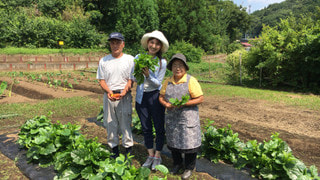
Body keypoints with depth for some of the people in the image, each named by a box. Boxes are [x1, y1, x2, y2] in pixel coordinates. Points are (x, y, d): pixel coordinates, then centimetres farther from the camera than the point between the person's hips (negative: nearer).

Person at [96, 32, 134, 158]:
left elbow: (131, 79, -2)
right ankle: (114, 150, 24)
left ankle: (128, 150, 14)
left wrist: (124, 92, -19)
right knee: (110, 124, 9)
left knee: (125, 123, 1)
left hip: (125, 96, -3)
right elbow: (101, 80, 6)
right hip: (108, 96, 3)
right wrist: (108, 91, -13)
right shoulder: (103, 61, 9)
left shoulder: (129, 59, 2)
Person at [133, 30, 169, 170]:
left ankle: (158, 156, 25)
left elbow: (158, 83, -8)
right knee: (146, 128, 13)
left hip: (155, 96, -3)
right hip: (141, 97, 3)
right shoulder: (138, 57, -1)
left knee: (159, 127, 6)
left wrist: (148, 75, -25)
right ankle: (150, 155, 30)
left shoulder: (162, 62, -8)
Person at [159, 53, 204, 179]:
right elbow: (161, 96, 13)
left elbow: (200, 98, -11)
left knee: (189, 143, 2)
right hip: (171, 118, 5)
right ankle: (177, 164, 39)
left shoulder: (191, 81, -8)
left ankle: (189, 168, 25)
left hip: (188, 118, -4)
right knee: (173, 142, 15)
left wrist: (183, 104, -21)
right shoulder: (167, 82, 7)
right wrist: (166, 104, -10)